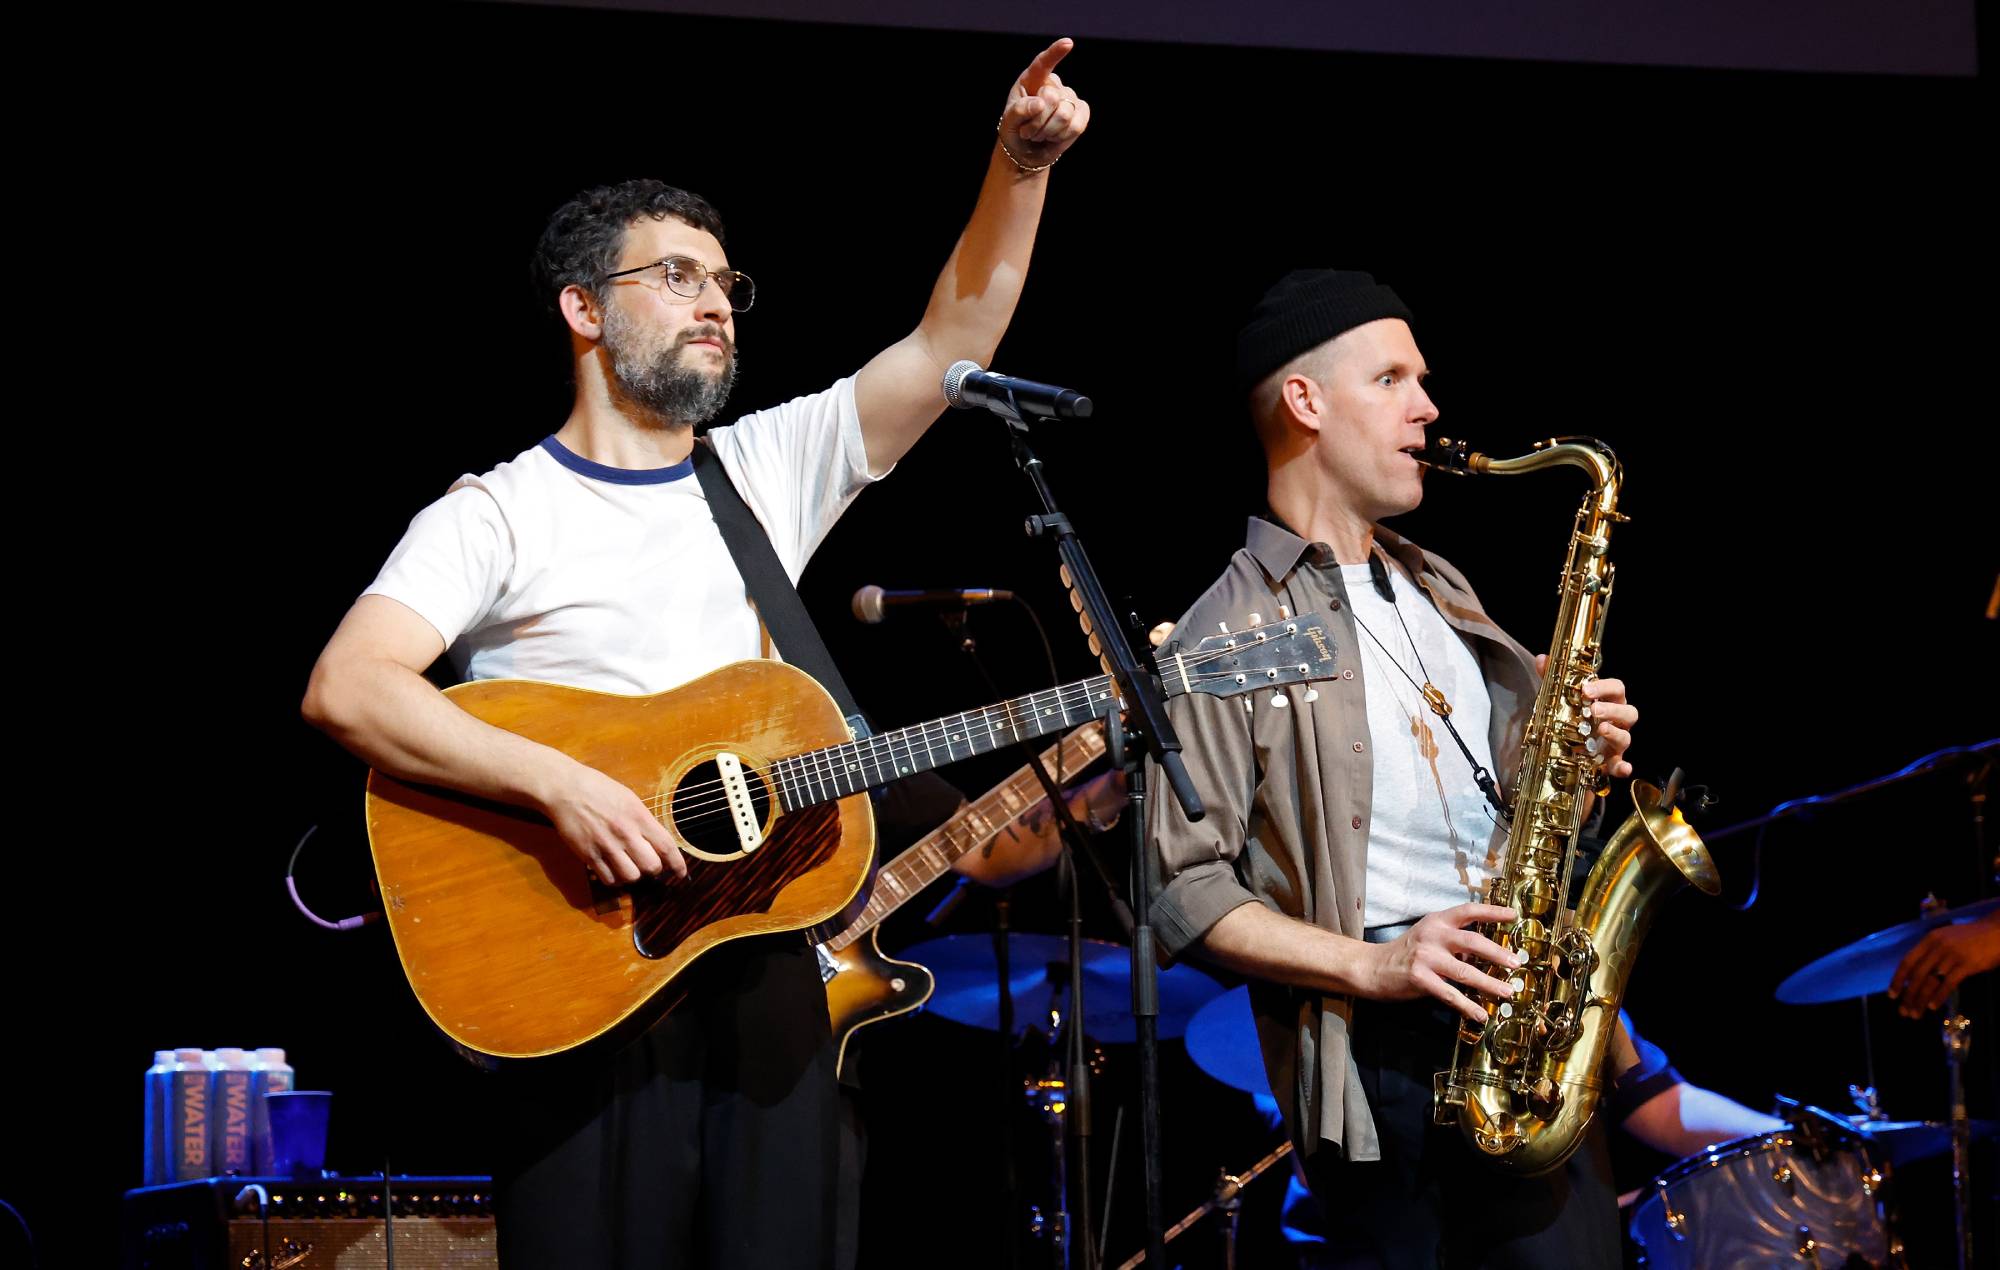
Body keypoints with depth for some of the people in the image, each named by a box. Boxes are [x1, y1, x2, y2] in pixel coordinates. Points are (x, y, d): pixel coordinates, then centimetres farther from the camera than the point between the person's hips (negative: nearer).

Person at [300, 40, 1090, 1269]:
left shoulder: (769, 470, 15)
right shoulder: (499, 514, -1)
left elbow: (955, 337, 8)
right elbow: (346, 688, -15)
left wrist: (1022, 167, -6)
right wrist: (561, 783, -23)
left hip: (767, 969, 5)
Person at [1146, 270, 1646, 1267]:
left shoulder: (1436, 589, 19)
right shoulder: (1224, 640, -4)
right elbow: (1185, 892, -9)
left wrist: (1582, 759, 5)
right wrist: (1371, 965, -19)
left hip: (1527, 1020, 6)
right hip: (1381, 1062, -6)